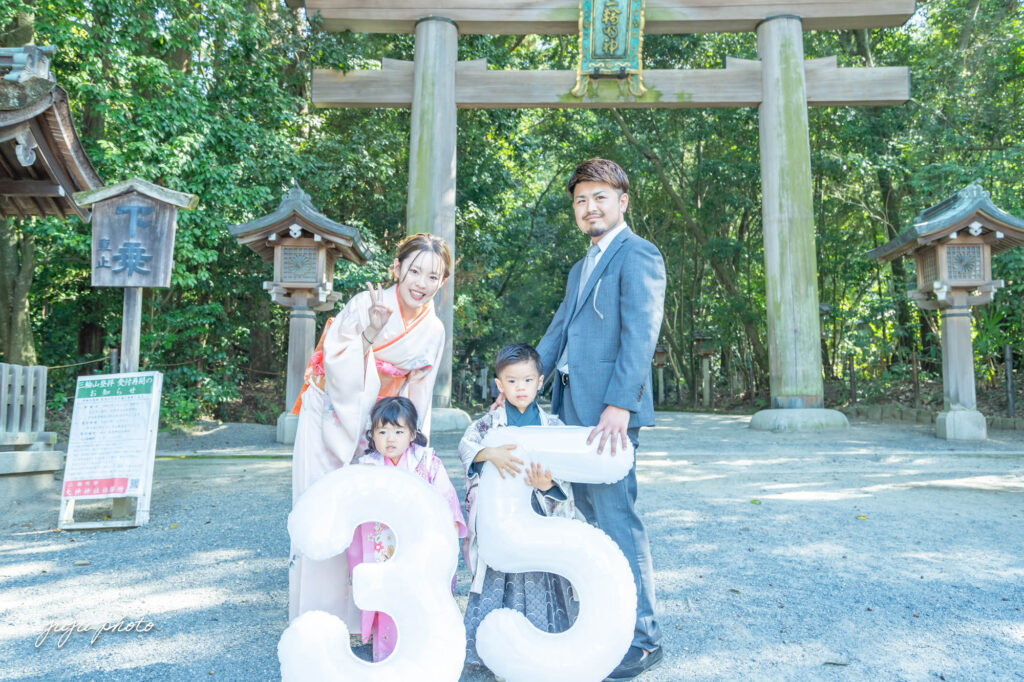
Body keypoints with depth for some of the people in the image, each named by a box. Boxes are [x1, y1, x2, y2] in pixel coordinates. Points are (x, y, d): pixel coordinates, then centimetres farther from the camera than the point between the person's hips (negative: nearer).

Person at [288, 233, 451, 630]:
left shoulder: (433, 332, -6)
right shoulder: (364, 305, -21)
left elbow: (417, 396, 4)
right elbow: (340, 375, -25)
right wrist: (370, 331, -37)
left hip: (374, 427, 3)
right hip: (329, 416, -3)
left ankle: (358, 613, 21)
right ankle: (318, 617, 15)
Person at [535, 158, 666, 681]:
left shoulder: (637, 255, -5)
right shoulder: (581, 268, 24)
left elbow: (641, 334, -16)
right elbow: (558, 332, 23)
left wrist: (619, 406, -24)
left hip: (610, 409, -9)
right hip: (574, 408, 9)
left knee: (615, 515, -7)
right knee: (587, 515, 14)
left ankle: (642, 640, 6)